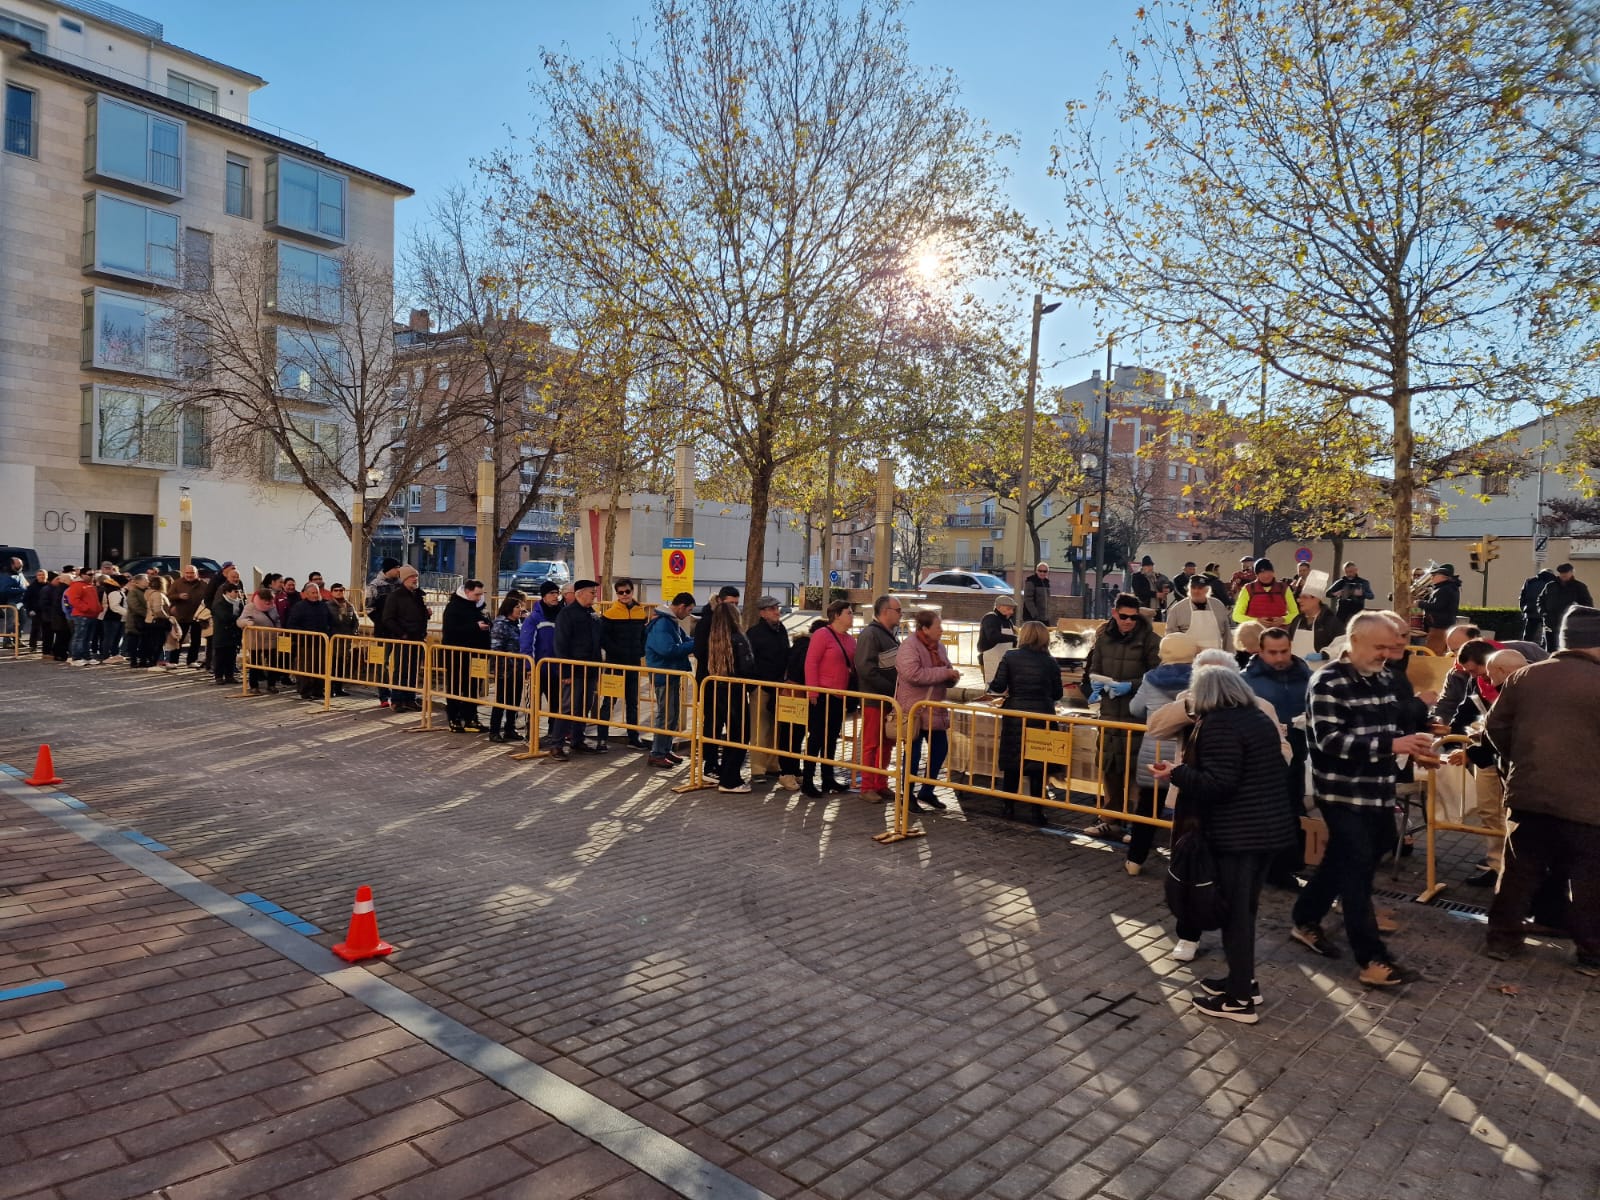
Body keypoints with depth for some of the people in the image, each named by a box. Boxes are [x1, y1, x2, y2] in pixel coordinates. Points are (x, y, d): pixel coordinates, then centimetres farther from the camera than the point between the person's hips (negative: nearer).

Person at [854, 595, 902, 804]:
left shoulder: (891, 635, 16)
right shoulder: (870, 634, -13)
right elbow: (866, 669, -21)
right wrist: (892, 688, -19)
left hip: (890, 699, 9)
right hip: (874, 700, -9)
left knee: (886, 744, 12)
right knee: (871, 745, -2)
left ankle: (881, 785, 20)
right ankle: (867, 787, 5)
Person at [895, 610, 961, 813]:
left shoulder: (938, 646, 10)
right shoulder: (909, 647, -16)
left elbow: (944, 672, 21)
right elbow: (913, 674, -28)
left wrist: (951, 675, -5)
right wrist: (944, 673, -23)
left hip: (935, 710, 8)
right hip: (914, 710, -8)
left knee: (940, 749, 11)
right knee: (913, 753, 0)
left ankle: (926, 792, 27)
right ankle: (908, 798, 14)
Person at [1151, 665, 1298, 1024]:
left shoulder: (1218, 724, -16)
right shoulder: (1260, 718, 12)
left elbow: (1218, 783, -23)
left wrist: (1176, 773, -14)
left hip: (1237, 833, -9)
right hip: (1268, 828, 9)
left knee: (1234, 912, 0)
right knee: (1246, 908, 19)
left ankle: (1239, 998, 8)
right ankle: (1243, 980, 29)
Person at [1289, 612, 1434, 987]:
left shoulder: (1386, 679, 9)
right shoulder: (1328, 682, -14)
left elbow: (1395, 726, 20)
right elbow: (1329, 740, -22)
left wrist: (1413, 743, -3)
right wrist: (1391, 745, -29)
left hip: (1378, 792, 8)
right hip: (1343, 792, -7)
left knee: (1341, 861, 17)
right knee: (1358, 869, -5)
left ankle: (1306, 921, 34)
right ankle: (1373, 961, 0)